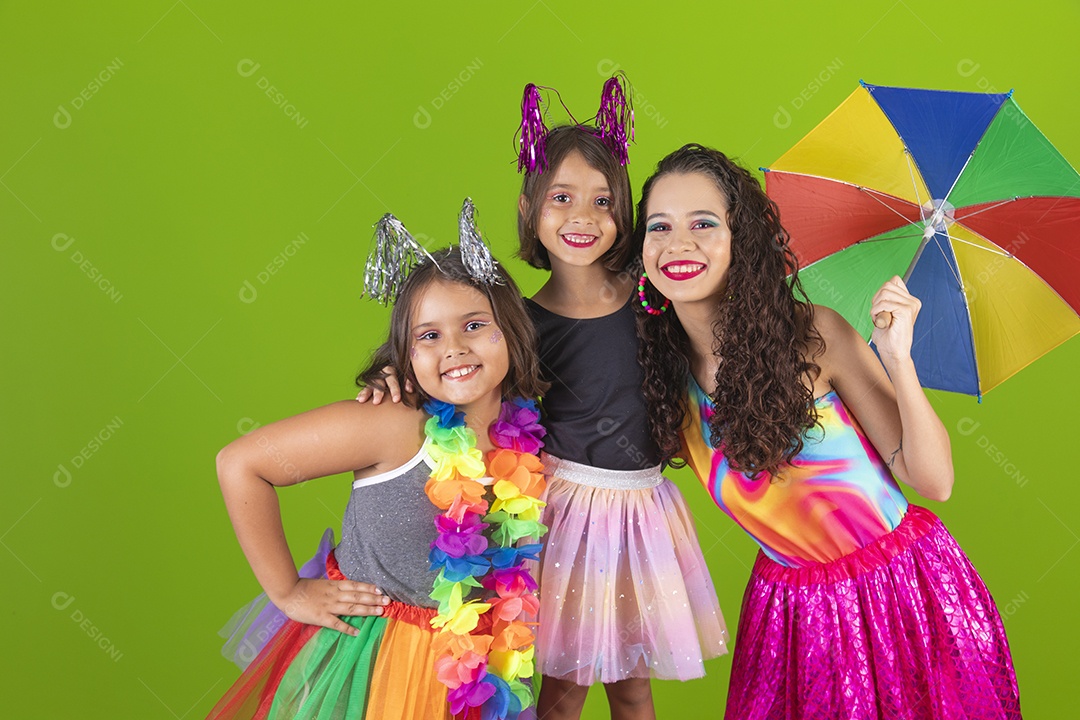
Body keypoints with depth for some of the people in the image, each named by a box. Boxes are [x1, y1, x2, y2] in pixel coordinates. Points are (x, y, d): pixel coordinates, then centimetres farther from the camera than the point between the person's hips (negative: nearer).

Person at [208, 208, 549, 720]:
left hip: (472, 666, 5)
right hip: (373, 659, -5)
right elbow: (239, 464, -23)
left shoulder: (524, 432, -9)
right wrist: (288, 592, -16)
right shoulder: (394, 427, -24)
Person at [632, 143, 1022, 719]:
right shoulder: (666, 369, -8)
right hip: (790, 603, 3)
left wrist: (898, 361, -27)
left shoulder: (815, 336, -18)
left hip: (905, 587, -3)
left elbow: (933, 481, -15)